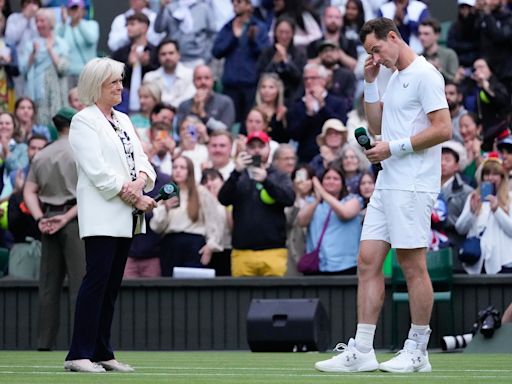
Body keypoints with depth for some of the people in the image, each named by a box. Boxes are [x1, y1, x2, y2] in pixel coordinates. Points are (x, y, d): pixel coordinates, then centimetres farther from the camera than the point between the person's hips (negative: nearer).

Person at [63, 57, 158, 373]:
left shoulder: (123, 120, 20)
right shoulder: (84, 121, -5)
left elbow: (141, 160, 14)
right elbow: (97, 170, -14)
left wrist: (139, 182, -10)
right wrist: (136, 199, -15)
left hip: (125, 217, 8)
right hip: (101, 215, -8)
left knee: (112, 285, 7)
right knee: (97, 280, -12)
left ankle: (102, 352, 9)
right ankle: (79, 354, -12)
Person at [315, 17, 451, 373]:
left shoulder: (425, 74, -10)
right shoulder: (395, 79, 19)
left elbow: (443, 129, -16)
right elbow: (377, 125, 23)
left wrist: (393, 147, -15)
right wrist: (370, 83, 13)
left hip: (412, 187, -9)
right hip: (387, 184, 9)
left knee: (413, 265, -3)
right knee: (368, 262, 4)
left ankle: (417, 351, 5)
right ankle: (361, 352, 4)